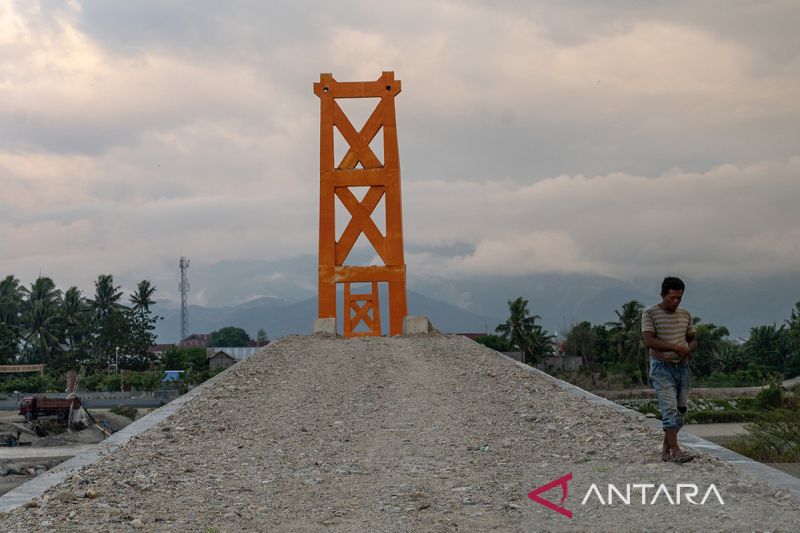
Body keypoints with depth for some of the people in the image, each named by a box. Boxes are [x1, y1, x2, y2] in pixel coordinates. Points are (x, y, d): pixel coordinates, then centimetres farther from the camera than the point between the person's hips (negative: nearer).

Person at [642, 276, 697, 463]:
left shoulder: (685, 315, 11)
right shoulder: (650, 313, -6)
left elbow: (693, 339, 20)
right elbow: (649, 341, -17)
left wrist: (689, 349, -5)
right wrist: (676, 347, -26)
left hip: (682, 367, 6)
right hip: (662, 368, -6)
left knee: (680, 410, 5)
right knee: (670, 408, -15)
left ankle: (665, 449, 16)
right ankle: (675, 450, -17)